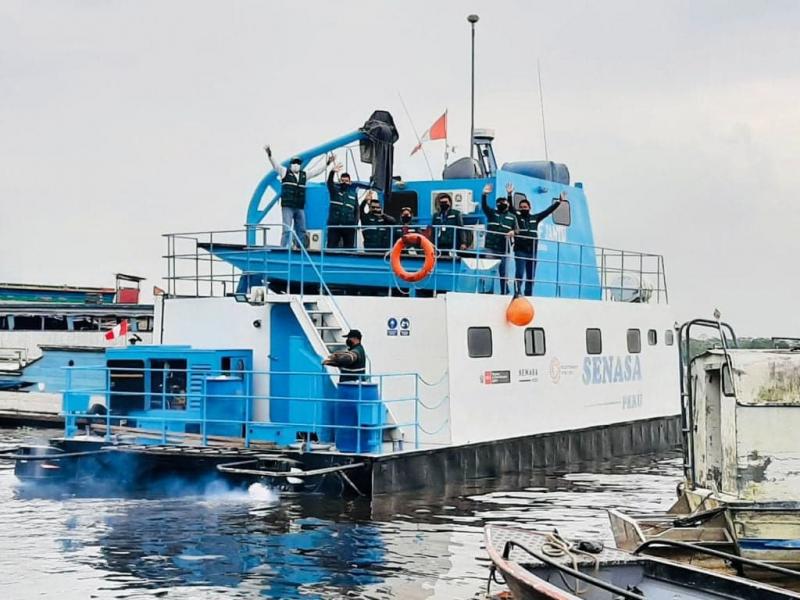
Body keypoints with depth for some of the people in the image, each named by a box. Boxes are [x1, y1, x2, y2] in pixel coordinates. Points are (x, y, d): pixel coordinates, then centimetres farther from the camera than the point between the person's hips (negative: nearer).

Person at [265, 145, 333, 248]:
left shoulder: (304, 175, 16)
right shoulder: (285, 172, 4)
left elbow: (317, 171, 22)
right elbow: (275, 165, -8)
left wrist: (327, 163, 20)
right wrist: (270, 155, -24)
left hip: (300, 208, 5)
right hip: (287, 207, -5)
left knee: (301, 231, 7)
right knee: (287, 230, -10)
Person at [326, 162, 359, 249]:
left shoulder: (353, 194, 14)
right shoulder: (335, 190, 7)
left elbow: (356, 210, 14)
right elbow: (329, 183, -15)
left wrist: (355, 223, -1)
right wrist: (333, 172, -35)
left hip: (349, 226, 2)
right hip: (334, 225, -2)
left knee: (349, 247, 3)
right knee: (331, 246, -4)